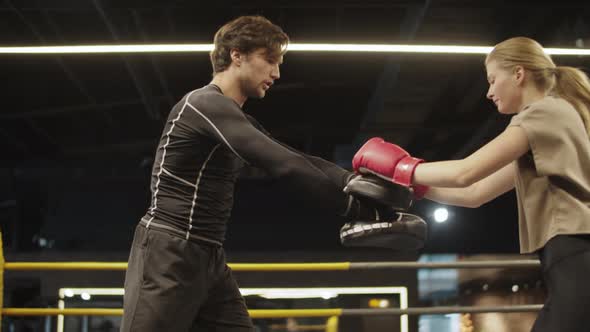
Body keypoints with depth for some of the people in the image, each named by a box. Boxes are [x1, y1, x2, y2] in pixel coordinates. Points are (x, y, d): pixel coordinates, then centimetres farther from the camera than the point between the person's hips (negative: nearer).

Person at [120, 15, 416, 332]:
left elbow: (298, 161, 11)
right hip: (167, 255, -10)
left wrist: (354, 181, -7)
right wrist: (359, 209, -22)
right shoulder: (207, 104, -15)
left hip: (210, 259, 10)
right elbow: (283, 167, -24)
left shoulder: (238, 121, 17)